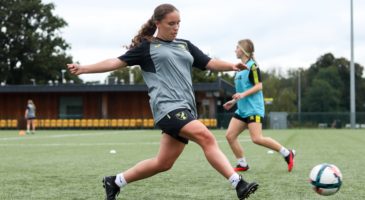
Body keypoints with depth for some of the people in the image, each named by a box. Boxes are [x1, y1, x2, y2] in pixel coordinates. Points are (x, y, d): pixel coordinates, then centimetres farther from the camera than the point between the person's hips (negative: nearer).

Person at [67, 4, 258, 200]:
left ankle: (115, 182, 24)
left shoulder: (185, 45, 21)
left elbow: (210, 63, 17)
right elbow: (118, 62, 5)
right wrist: (83, 68, -2)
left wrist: (232, 66, -2)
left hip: (185, 108, 7)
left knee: (163, 163, 8)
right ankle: (239, 184, -26)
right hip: (168, 106, -7)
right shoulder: (147, 46, 6)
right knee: (207, 138, -25)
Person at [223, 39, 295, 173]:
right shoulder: (240, 68, 17)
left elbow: (259, 86, -16)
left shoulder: (252, 66, -9)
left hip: (253, 108, -9)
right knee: (230, 135, -1)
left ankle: (287, 154, -4)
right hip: (242, 109, 9)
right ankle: (242, 165, 8)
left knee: (257, 138, -18)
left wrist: (243, 94, -25)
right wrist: (233, 101, 24)